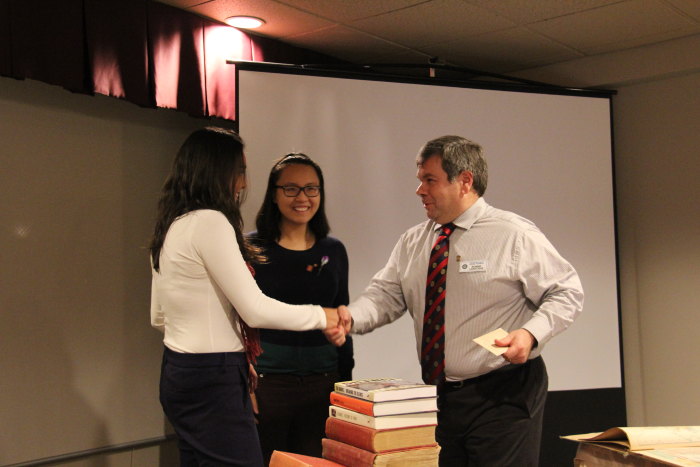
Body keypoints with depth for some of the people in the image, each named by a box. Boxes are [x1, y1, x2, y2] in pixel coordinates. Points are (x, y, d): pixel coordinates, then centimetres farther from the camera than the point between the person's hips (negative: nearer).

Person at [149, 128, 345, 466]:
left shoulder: (169, 226, 12)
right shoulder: (210, 222, -15)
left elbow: (158, 318, 18)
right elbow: (255, 310, -17)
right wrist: (320, 317, -5)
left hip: (178, 371, 10)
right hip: (211, 380, -10)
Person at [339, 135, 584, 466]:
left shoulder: (515, 235, -7)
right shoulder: (412, 242, 9)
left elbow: (566, 293, -7)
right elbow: (386, 294, 4)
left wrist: (531, 333, -23)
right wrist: (352, 317, -16)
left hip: (503, 398, -5)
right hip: (438, 398, 5)